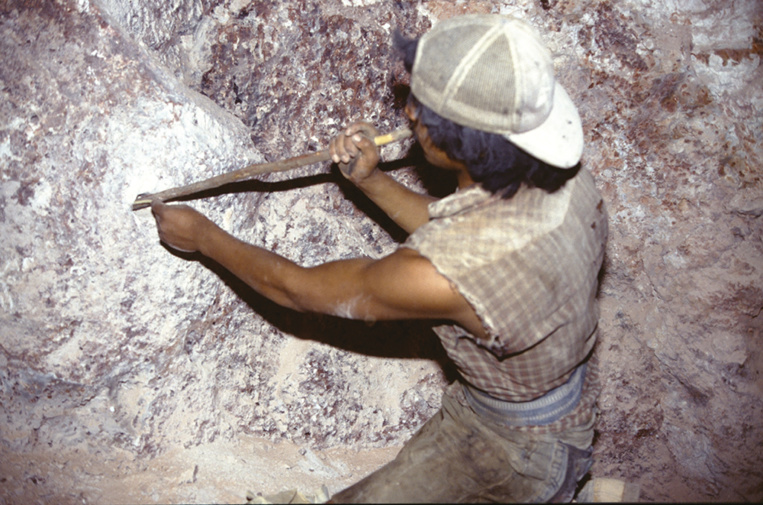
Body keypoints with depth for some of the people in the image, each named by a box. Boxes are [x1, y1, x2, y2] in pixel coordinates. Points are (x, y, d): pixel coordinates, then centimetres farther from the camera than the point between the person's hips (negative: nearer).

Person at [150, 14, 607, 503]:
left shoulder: (441, 276, -42)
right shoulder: (569, 178, -19)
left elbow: (297, 288, -23)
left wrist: (202, 236, -8)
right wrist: (373, 182, -8)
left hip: (519, 448, -7)